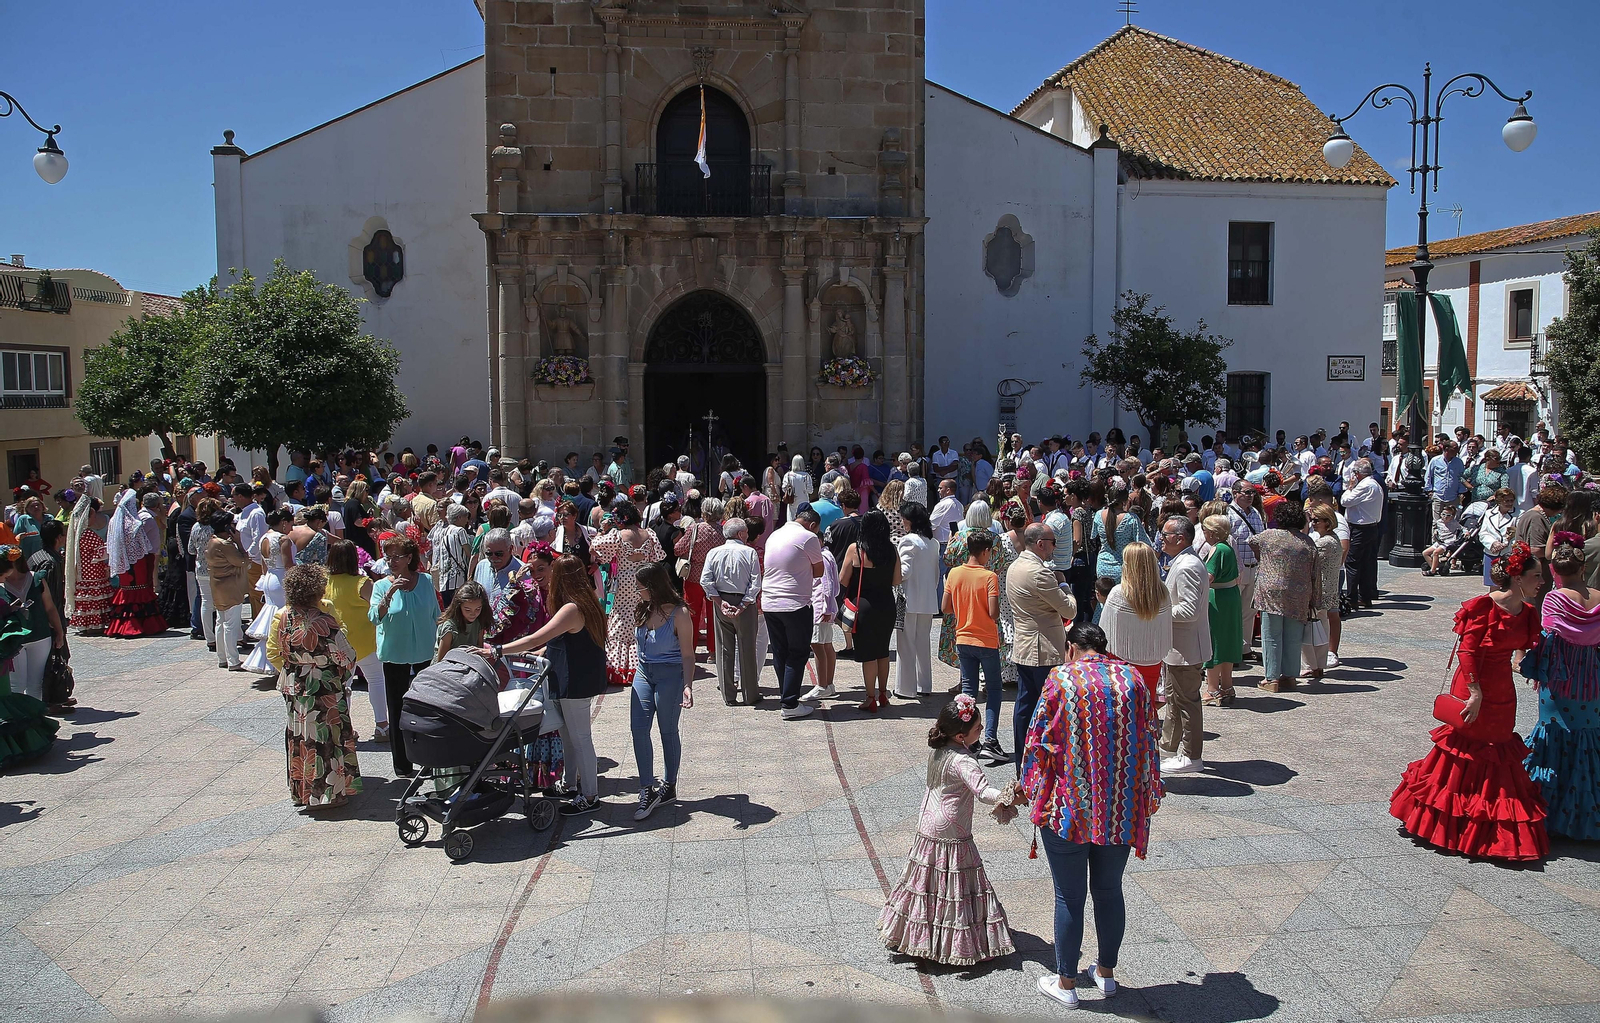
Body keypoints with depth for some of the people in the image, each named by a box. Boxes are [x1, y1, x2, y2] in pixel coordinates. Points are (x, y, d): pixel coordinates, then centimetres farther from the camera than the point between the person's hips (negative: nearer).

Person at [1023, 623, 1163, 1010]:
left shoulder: (1062, 679, -8)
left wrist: (1029, 787, 10)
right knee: (1109, 890, 18)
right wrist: (1147, 796, 18)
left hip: (1069, 806, -4)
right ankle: (1106, 971, 32)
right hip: (1121, 809, 4)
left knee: (1070, 896, 6)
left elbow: (1039, 741, -6)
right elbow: (1148, 741, 7)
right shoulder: (1132, 679, 1)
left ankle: (1066, 982, 17)